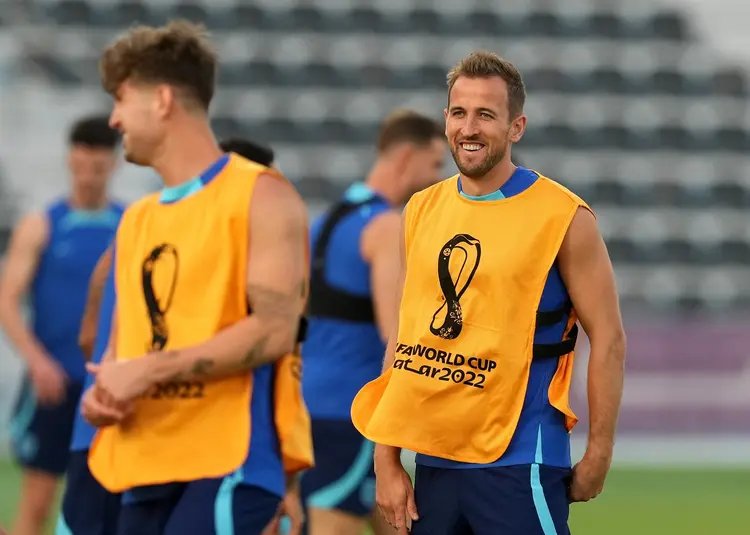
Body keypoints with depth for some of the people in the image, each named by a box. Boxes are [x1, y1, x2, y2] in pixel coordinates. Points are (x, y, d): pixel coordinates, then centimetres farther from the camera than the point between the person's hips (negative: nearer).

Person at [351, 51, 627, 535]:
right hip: (434, 461, 5)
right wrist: (387, 461, 7)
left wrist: (598, 456, -7)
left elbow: (608, 339, -4)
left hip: (519, 464, -5)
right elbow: (404, 335, 12)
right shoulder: (421, 212, 9)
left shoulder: (563, 218, -6)